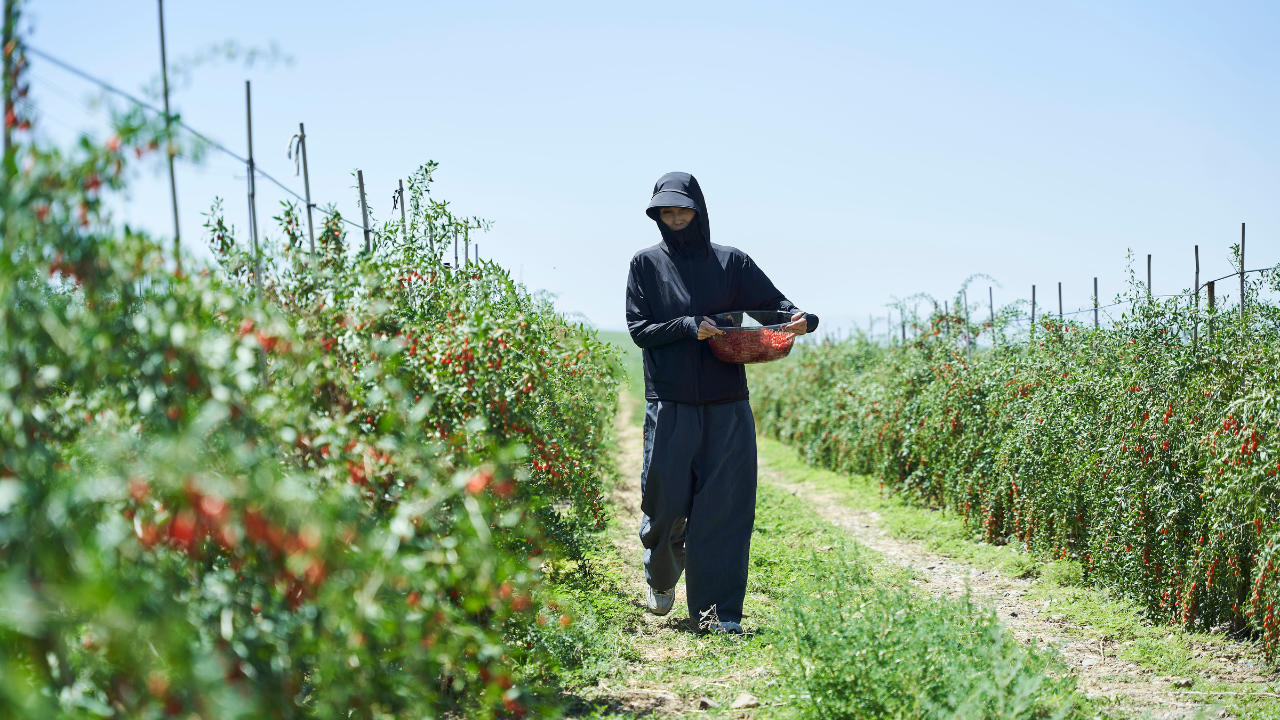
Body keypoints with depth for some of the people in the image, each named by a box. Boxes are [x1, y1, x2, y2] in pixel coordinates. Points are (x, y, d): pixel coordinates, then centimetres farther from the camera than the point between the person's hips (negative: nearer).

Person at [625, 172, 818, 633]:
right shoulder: (647, 264, 7)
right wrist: (689, 327, -17)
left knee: (725, 508, -4)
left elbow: (775, 304, 8)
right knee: (664, 503, 4)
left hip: (727, 408, 1)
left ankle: (718, 611, 2)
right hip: (670, 405, 0)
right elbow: (639, 328, -1)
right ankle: (662, 578, 35)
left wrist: (801, 320, -15)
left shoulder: (732, 263, 9)